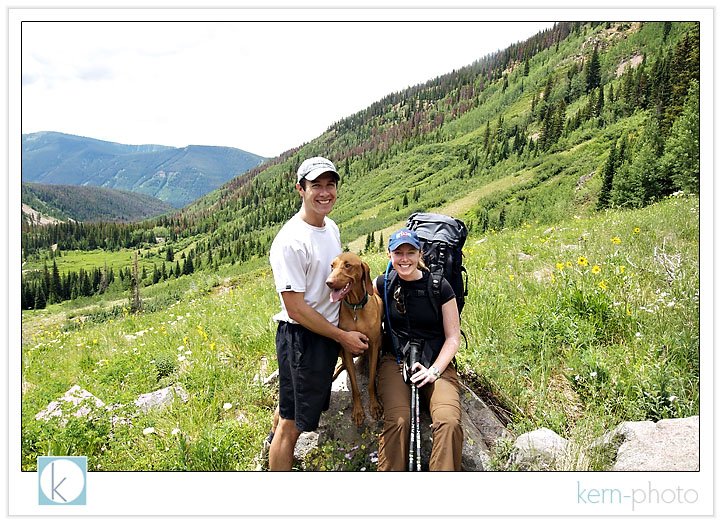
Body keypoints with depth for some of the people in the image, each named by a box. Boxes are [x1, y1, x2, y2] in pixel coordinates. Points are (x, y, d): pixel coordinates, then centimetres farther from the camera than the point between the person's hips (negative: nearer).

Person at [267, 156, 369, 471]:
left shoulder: (331, 227, 5)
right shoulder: (290, 241, -22)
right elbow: (296, 308, -22)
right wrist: (343, 337, -16)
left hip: (329, 333, 9)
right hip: (301, 338, -9)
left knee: (295, 408, 27)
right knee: (292, 424, 2)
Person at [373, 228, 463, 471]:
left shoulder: (439, 286, -2)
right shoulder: (384, 284, 5)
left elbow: (453, 337, 1)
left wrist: (434, 370, -12)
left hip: (436, 362, 0)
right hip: (395, 360, 1)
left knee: (450, 422, -26)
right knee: (397, 421, -26)